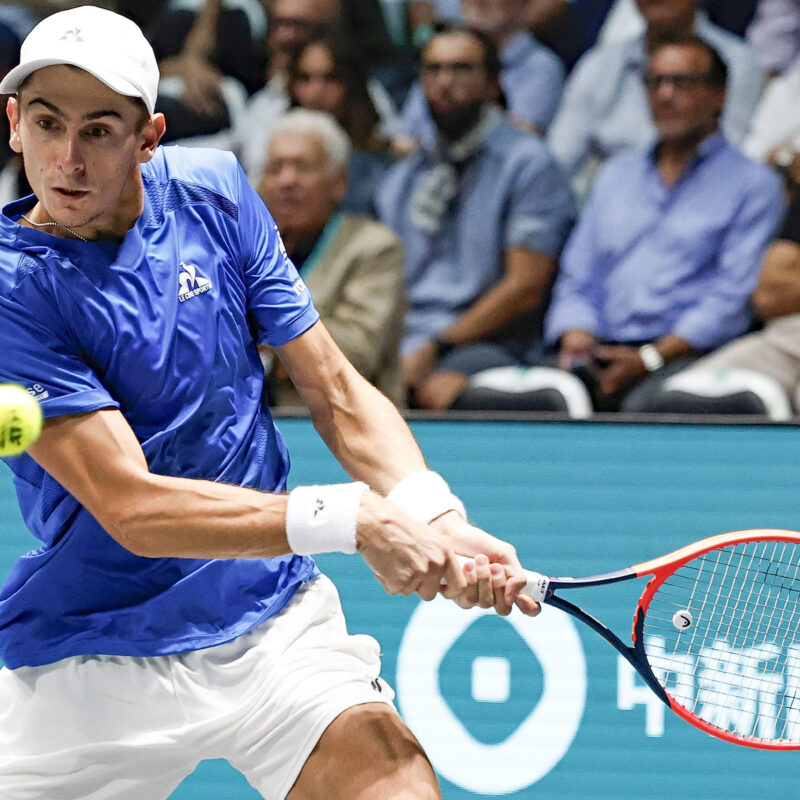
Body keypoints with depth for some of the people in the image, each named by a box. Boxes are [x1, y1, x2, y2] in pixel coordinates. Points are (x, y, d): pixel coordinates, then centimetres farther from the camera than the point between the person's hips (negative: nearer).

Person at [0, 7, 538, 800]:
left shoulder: (212, 192, 1)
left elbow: (338, 394, 4)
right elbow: (131, 506, -22)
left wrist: (436, 520, -14)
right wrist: (353, 519, -30)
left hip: (273, 623, 2)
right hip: (91, 663, -2)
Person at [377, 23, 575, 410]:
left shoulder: (528, 164, 4)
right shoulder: (401, 179, 24)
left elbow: (525, 286, -5)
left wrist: (435, 347, -10)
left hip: (485, 345, -5)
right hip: (401, 342, 5)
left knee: (445, 390, -39)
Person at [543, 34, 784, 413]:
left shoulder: (753, 184, 8)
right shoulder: (615, 176, 27)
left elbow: (733, 296, -3)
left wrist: (650, 358, -13)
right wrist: (576, 342, 0)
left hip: (684, 354, -4)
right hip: (602, 350, 4)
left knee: (646, 405, -38)